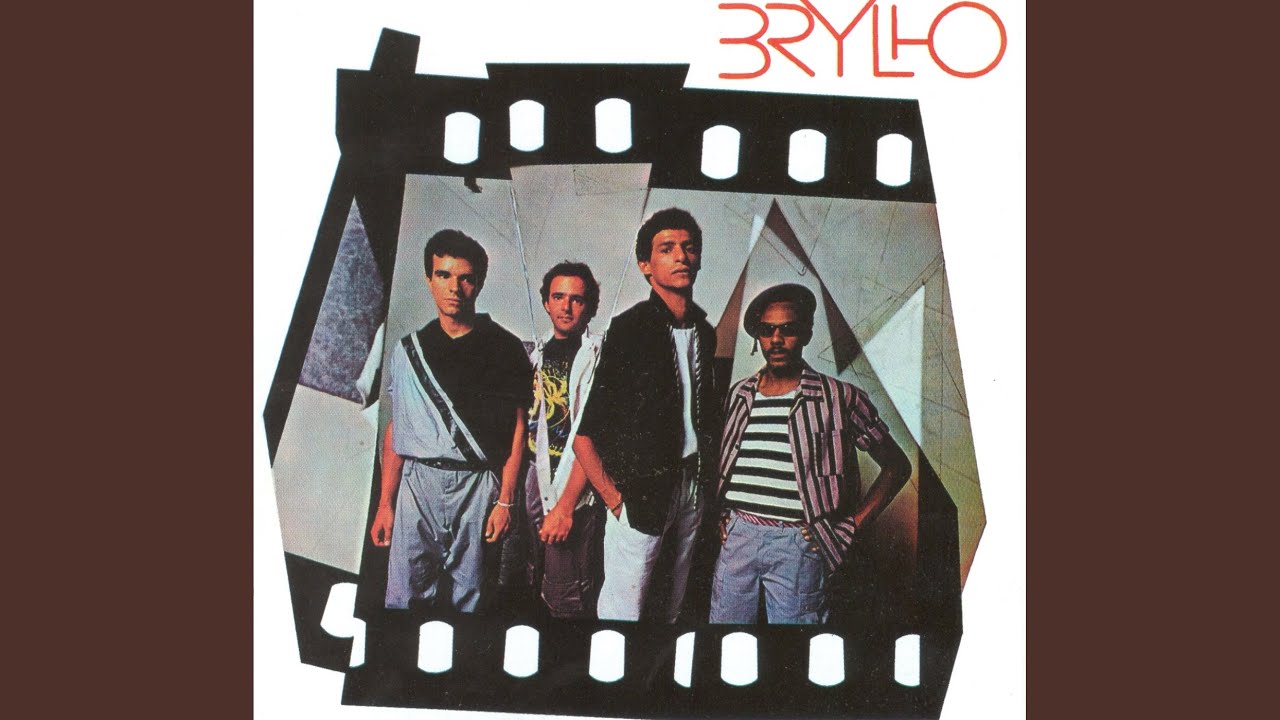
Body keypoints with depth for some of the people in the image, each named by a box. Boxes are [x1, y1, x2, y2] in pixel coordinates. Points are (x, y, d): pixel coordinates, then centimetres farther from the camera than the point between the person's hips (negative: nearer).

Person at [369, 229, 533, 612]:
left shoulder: (504, 348, 2)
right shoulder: (408, 350, 9)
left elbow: (516, 427, 2)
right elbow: (395, 429, 11)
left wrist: (505, 500, -4)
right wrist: (385, 503, 6)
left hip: (476, 484, -2)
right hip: (417, 483, 2)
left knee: (468, 596, 4)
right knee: (404, 595, -1)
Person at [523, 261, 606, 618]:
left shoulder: (596, 355, -10)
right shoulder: (539, 353, 13)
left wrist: (565, 505, -22)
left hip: (574, 493, -7)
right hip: (534, 482, 7)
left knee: (566, 600, -4)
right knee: (532, 590, 16)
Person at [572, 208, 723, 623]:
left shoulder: (704, 331, 10)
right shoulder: (629, 329, -12)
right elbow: (583, 432, -14)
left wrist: (709, 475, 8)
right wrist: (613, 497, -13)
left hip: (693, 487, 7)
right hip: (642, 490, -6)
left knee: (674, 603, 17)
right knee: (624, 609, -3)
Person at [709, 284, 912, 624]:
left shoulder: (839, 398, -3)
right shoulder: (739, 394, 10)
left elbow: (897, 466, 2)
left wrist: (850, 528, -3)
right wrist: (723, 517, 11)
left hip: (797, 545, -4)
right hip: (736, 538, 4)